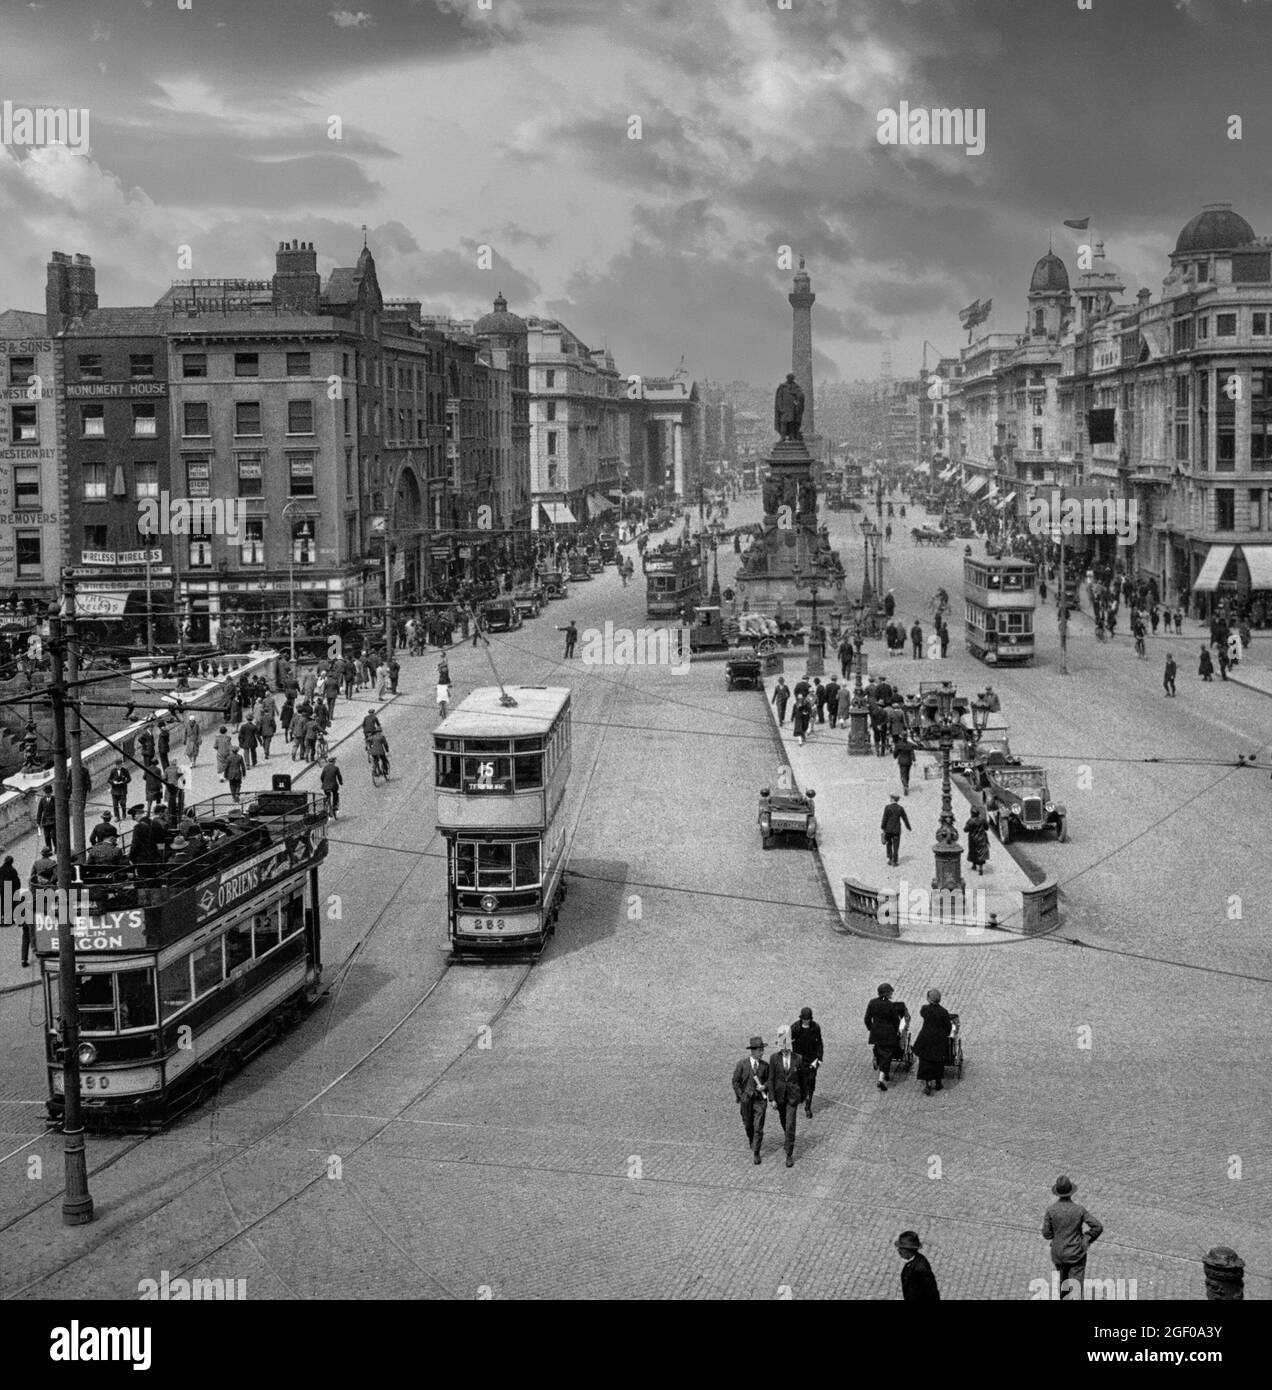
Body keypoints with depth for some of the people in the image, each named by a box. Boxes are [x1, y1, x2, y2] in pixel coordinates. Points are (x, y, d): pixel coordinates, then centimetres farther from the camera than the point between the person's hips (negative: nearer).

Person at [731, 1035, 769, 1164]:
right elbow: (736, 1082, -2)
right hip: (746, 1099, 1)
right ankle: (751, 1140, 48)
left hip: (760, 1099, -1)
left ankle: (756, 1152, 2)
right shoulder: (742, 1064, -7)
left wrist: (765, 1087, -13)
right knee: (748, 1124, 18)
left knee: (758, 1127, -7)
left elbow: (769, 1080, 8)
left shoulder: (765, 1065, -4)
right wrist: (740, 1097, -7)